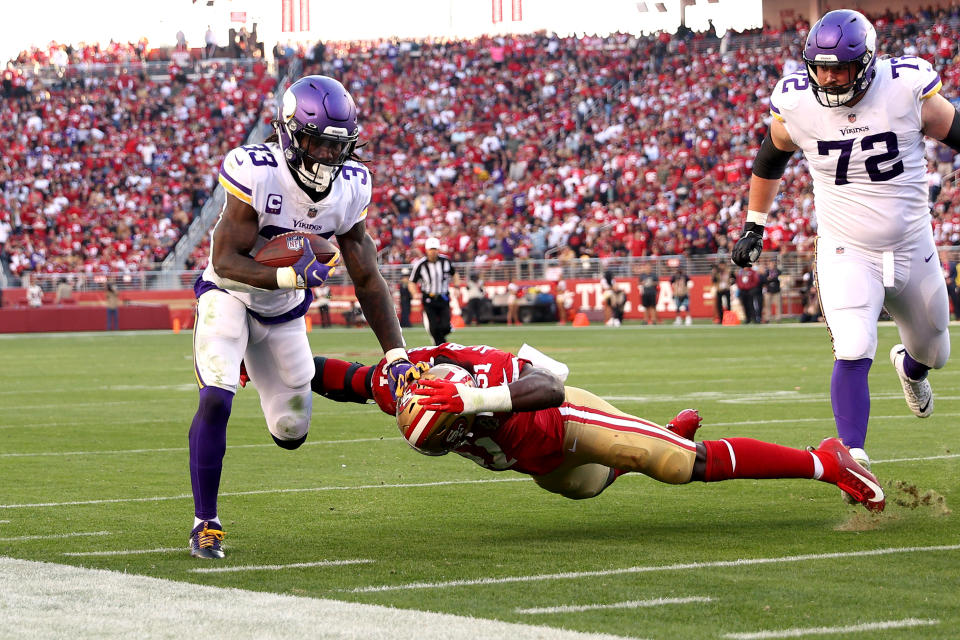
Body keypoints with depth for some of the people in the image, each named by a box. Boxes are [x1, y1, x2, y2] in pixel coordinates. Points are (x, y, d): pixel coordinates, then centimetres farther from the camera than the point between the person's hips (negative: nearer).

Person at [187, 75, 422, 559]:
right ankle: (205, 523, -10)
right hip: (229, 295, -5)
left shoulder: (350, 188, -13)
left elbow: (367, 278, -8)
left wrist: (396, 355, -14)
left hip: (284, 310, 5)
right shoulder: (256, 172, -29)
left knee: (291, 432, 7)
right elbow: (226, 261, -29)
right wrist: (290, 275, -44)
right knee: (215, 401, -26)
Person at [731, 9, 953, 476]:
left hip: (912, 249, 2)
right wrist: (753, 226, 12)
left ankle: (910, 366, 58)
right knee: (853, 354, -22)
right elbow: (770, 160, 6)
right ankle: (854, 460, -16)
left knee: (933, 353, 21)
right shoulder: (796, 105, -14)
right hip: (846, 255, -1)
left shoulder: (907, 90, -19)